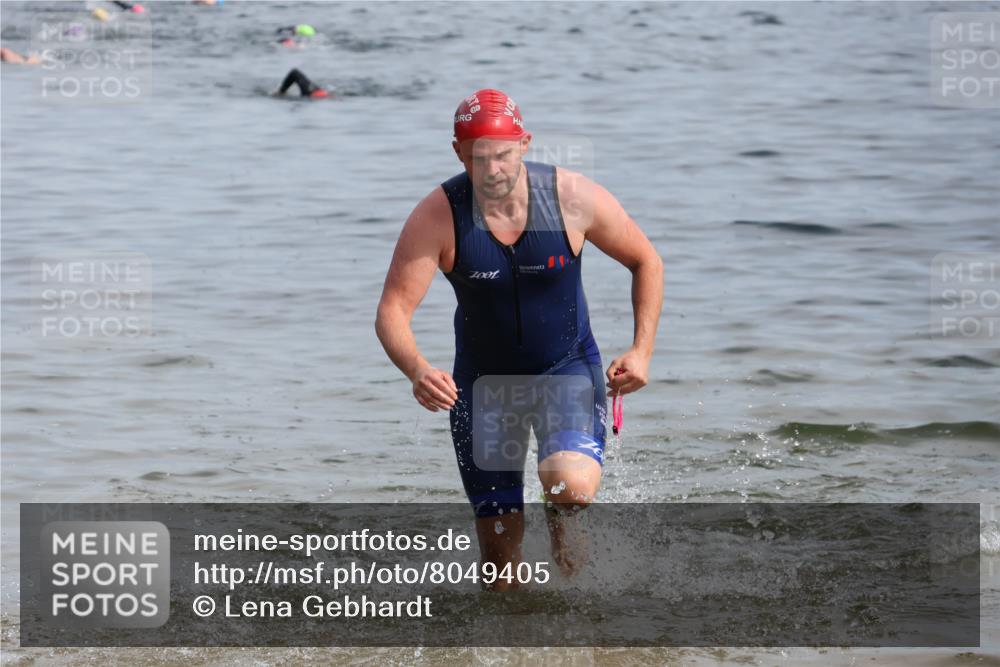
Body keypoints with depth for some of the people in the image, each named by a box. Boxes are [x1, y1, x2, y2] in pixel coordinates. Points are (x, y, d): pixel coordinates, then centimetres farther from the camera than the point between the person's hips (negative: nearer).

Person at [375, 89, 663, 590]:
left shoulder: (574, 198, -18)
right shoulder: (437, 217, -20)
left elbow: (646, 262, -2)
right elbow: (392, 311, -21)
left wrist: (642, 351, -11)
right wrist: (417, 371, -41)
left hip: (567, 370, -1)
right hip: (482, 380, 1)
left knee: (572, 486, -30)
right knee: (501, 568, 1)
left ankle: (560, 523, 9)